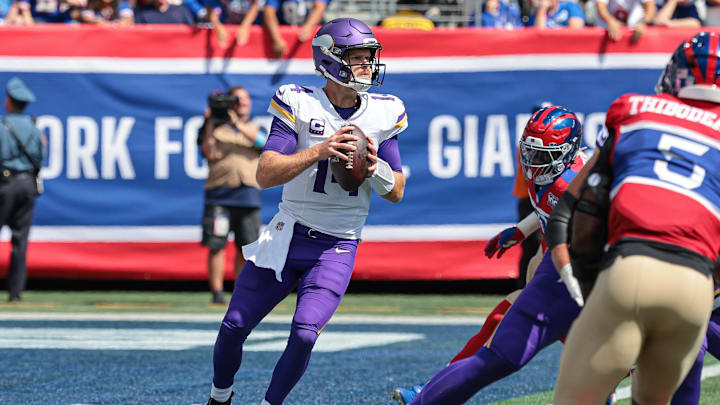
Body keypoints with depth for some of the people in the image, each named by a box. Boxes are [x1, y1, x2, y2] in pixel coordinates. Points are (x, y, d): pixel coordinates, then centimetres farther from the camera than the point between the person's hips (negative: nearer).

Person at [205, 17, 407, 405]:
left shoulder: (383, 115, 0)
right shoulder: (299, 105, -8)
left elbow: (396, 193, 4)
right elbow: (265, 174, -17)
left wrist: (374, 167, -18)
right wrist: (319, 152, -30)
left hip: (336, 248, 0)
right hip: (288, 237, 0)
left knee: (304, 334, -19)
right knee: (234, 327, 3)